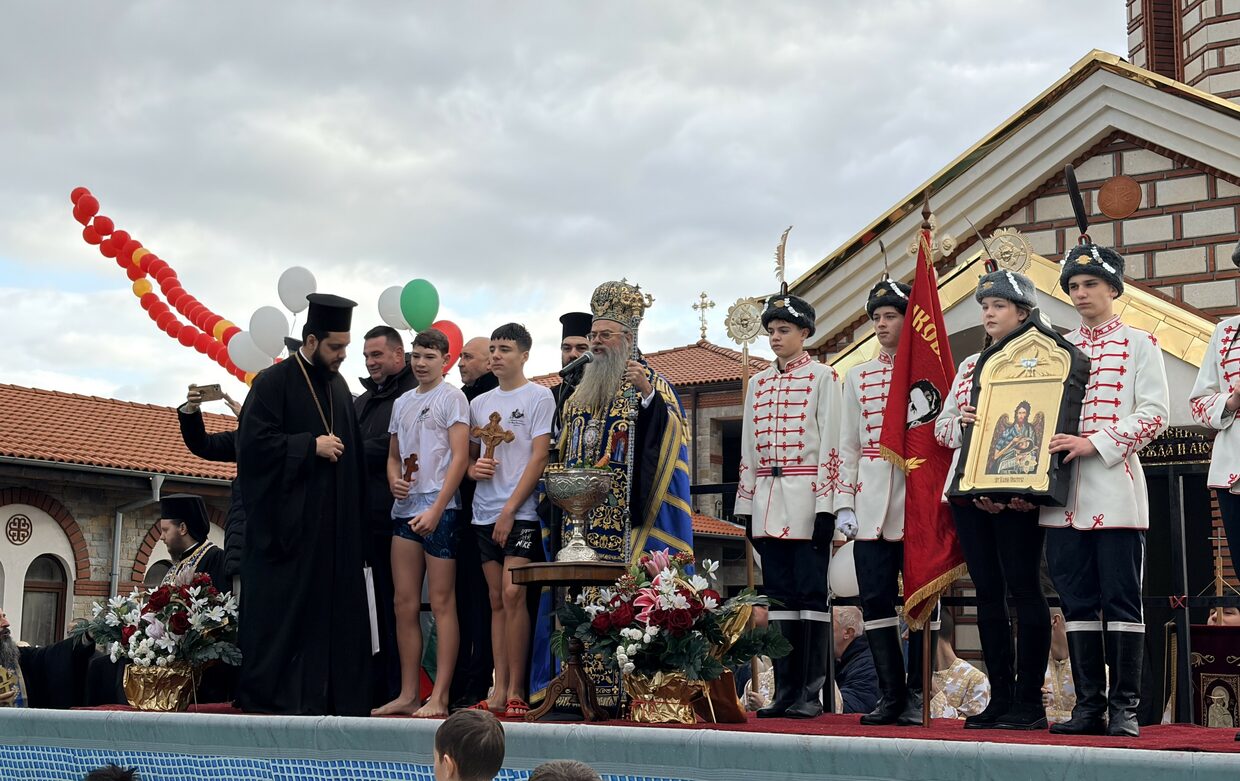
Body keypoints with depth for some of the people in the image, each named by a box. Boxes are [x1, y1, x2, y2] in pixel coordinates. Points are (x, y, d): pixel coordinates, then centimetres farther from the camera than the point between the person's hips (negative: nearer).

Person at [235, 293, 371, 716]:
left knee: (335, 605, 5)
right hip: (286, 522, -6)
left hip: (335, 522, 7)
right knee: (279, 609, -4)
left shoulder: (339, 387, 16)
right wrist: (311, 446, -15)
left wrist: (357, 516, 13)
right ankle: (266, 693, 3)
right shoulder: (274, 382, -5)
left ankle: (331, 693, 10)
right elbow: (254, 442, -14)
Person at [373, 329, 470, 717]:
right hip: (405, 510, 7)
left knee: (442, 602, -5)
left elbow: (459, 457, -9)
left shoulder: (452, 398, -2)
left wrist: (436, 509, -16)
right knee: (405, 604, 6)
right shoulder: (403, 402, 18)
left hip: (439, 510, -7)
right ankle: (408, 695, 11)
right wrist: (394, 480, 2)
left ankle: (439, 697, -5)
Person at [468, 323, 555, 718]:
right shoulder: (479, 404, 16)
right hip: (484, 515, 6)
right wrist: (472, 468, -2)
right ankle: (499, 689, 6)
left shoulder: (538, 396, -1)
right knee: (497, 601, 6)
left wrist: (510, 511, -12)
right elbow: (467, 455, 23)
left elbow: (539, 457, -8)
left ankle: (515, 692, -10)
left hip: (521, 514, -6)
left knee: (512, 594, -14)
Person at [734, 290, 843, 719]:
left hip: (806, 501, -5)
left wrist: (826, 506, -13)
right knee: (779, 596, 6)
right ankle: (785, 690, 10)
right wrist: (747, 507, 11)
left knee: (811, 594, -4)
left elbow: (830, 443, -6)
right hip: (767, 501, 5)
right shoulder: (757, 383, 17)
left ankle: (810, 693, 0)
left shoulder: (823, 377, 1)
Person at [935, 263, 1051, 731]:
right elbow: (942, 425, 18)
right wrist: (960, 422, -4)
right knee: (987, 593, 7)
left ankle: (1030, 701, 1)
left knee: (1023, 589, -5)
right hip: (969, 493, 6)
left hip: (1016, 494, -6)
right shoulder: (969, 365, 20)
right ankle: (1000, 698, 12)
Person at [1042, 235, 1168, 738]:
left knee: (1121, 599, -3)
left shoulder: (1139, 344, 5)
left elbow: (1154, 414, -4)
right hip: (1063, 494, 4)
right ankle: (1088, 706, 9)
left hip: (1116, 488, -4)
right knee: (1077, 601, 4)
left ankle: (1125, 709, 1)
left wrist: (1095, 443, -15)